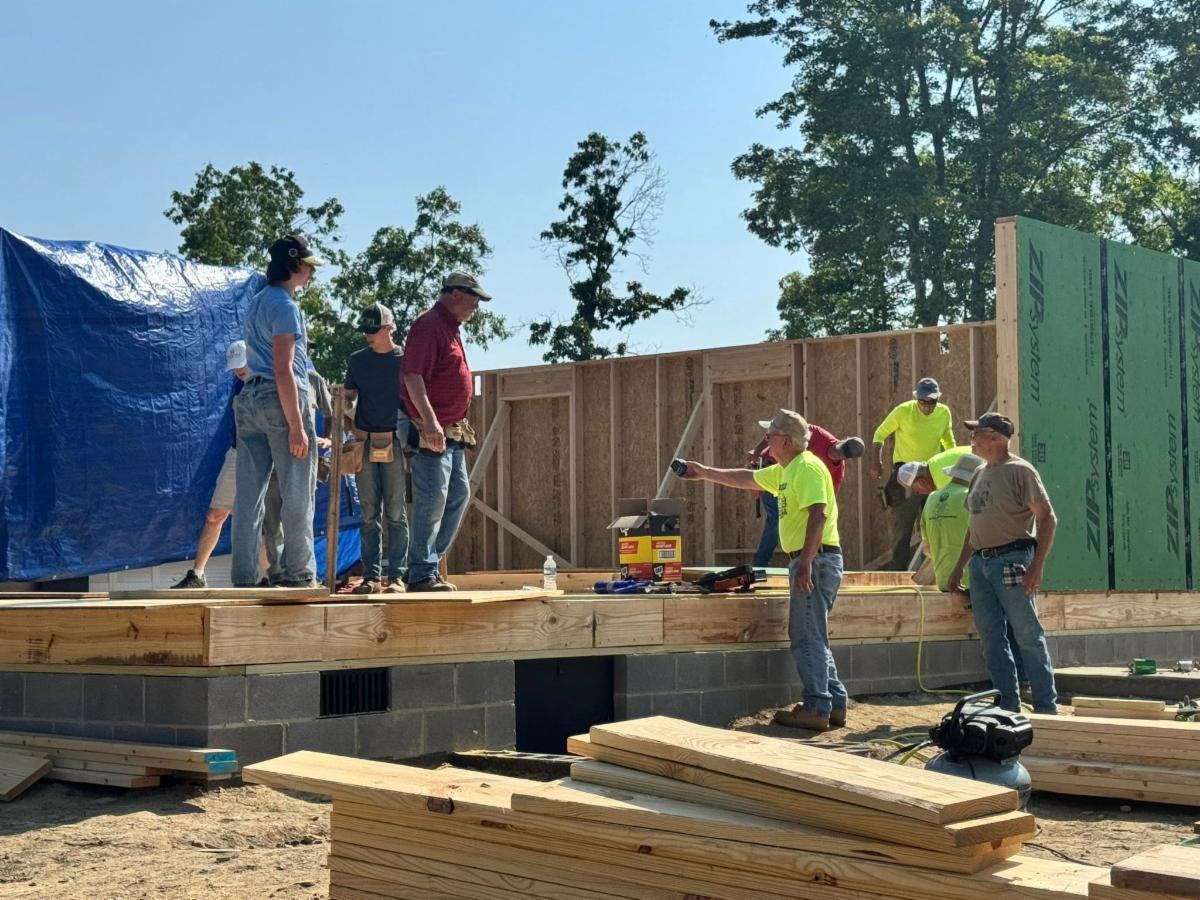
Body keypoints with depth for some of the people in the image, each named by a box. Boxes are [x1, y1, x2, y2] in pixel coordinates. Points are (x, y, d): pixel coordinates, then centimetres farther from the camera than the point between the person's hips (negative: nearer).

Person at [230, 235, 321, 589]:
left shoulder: (255, 303, 20)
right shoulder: (284, 305, -9)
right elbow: (283, 369, -16)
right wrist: (296, 426, -18)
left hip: (249, 398, 9)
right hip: (282, 400, -9)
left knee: (248, 495, 5)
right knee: (297, 495, -2)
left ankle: (244, 577, 5)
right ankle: (300, 574, 0)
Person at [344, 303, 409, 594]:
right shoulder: (357, 360, 12)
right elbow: (348, 397, 16)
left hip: (396, 442, -3)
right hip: (365, 442, 3)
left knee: (395, 512, -2)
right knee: (370, 514, 4)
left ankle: (396, 576, 1)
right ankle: (371, 576, 7)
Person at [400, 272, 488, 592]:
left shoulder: (450, 328, 19)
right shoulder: (429, 325, -13)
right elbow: (412, 376, -23)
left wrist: (461, 422, 25)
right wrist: (430, 421, -31)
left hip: (451, 431, 11)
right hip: (431, 431, -11)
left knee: (459, 495, 13)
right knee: (432, 500, -9)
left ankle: (425, 563, 20)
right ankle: (422, 574, -4)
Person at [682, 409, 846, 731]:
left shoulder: (807, 467, -13)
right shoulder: (785, 471, 19)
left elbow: (818, 515, -23)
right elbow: (747, 479, 32)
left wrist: (806, 563, -28)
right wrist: (705, 472, 31)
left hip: (817, 559, -10)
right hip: (808, 560, 10)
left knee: (807, 637, -8)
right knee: (812, 637, 14)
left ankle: (817, 709, -6)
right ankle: (835, 703, 17)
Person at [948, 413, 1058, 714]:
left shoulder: (1019, 471, -7)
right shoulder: (980, 474, 17)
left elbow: (1048, 518, -11)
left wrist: (1037, 565, -19)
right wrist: (959, 567, 22)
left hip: (1011, 561, -8)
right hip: (980, 563, 8)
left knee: (1028, 637, -5)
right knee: (992, 640, 8)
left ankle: (1047, 708, 0)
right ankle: (1008, 707, 15)